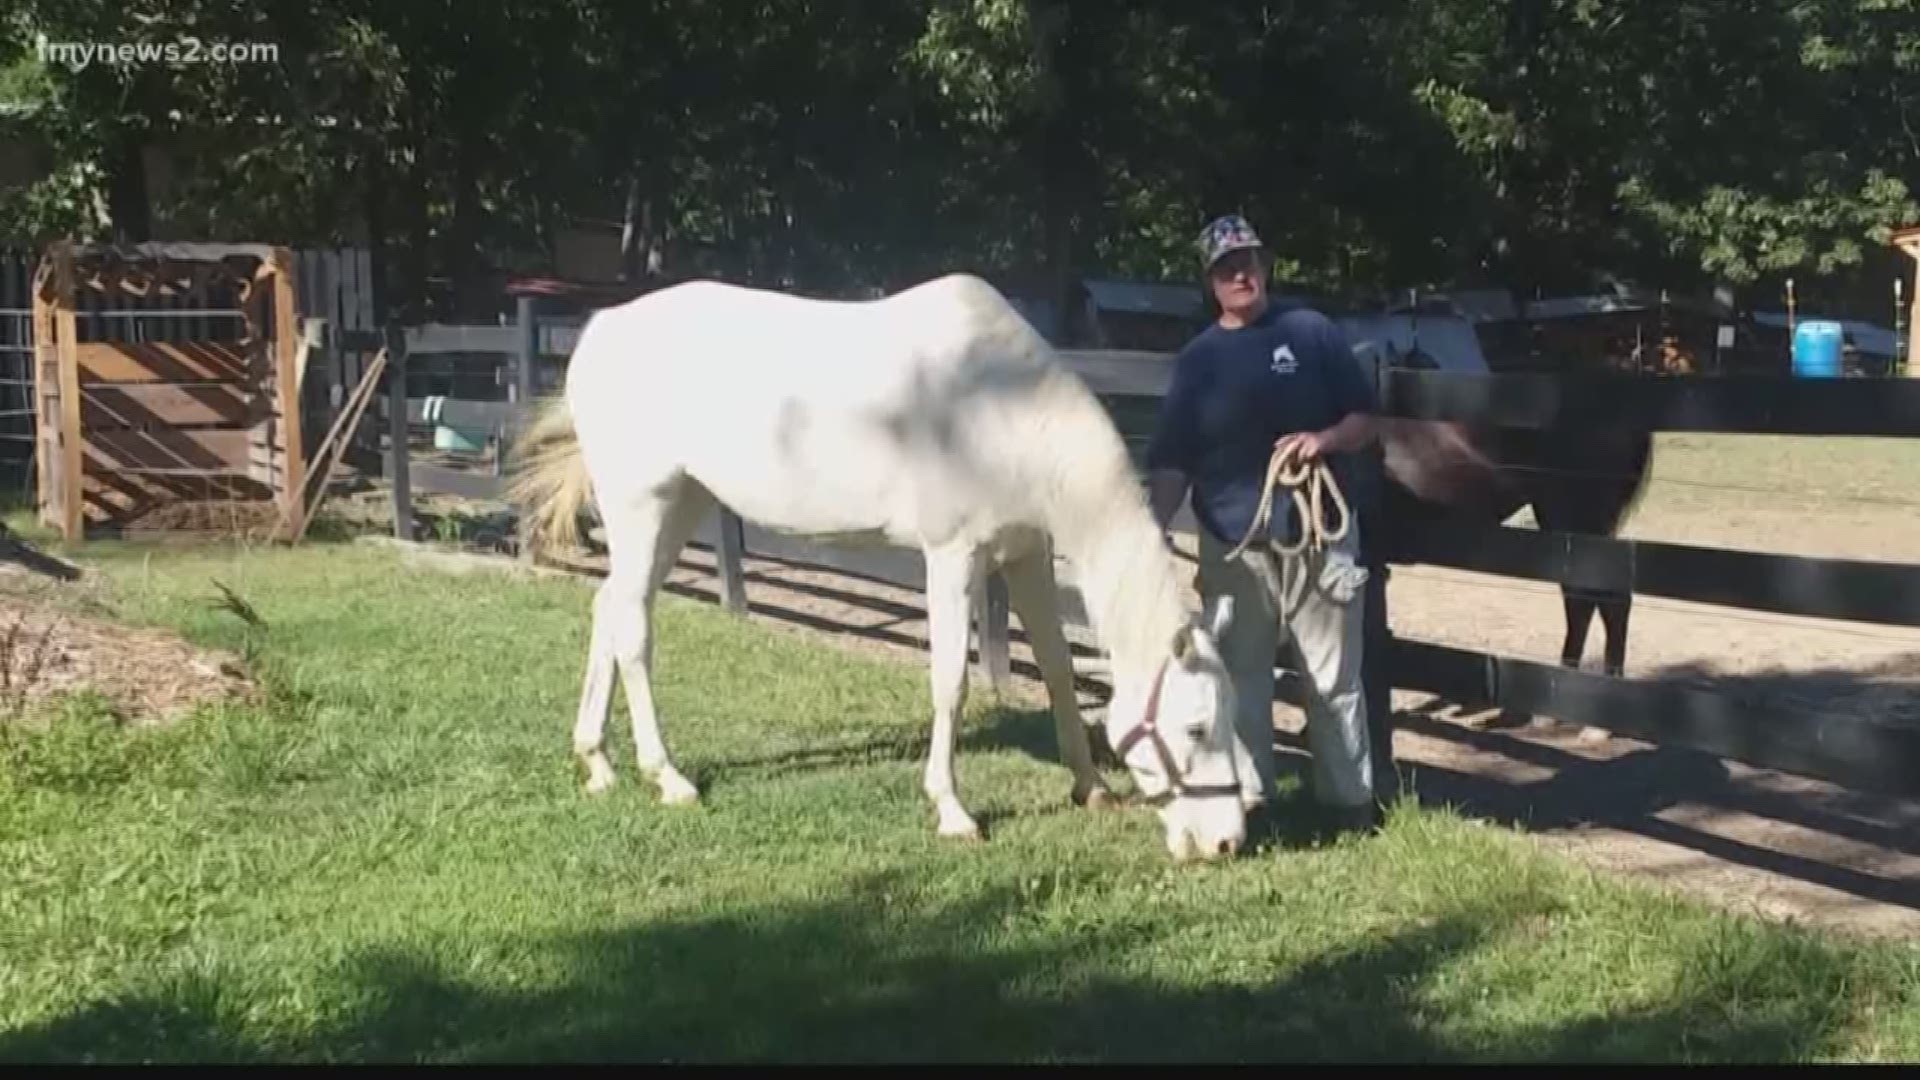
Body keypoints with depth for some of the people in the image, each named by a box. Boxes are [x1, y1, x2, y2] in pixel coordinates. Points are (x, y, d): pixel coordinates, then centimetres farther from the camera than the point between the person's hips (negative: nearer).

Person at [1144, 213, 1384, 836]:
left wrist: (1325, 439, -16)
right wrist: (1155, 524, -10)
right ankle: (1245, 798, 18)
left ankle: (1349, 799, 14)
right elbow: (1172, 460, 4)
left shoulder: (1311, 332, 1)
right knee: (1240, 676, 9)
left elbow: (1366, 418, 4)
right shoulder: (1197, 359, 6)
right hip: (1233, 543, 2)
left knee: (1334, 678, 5)